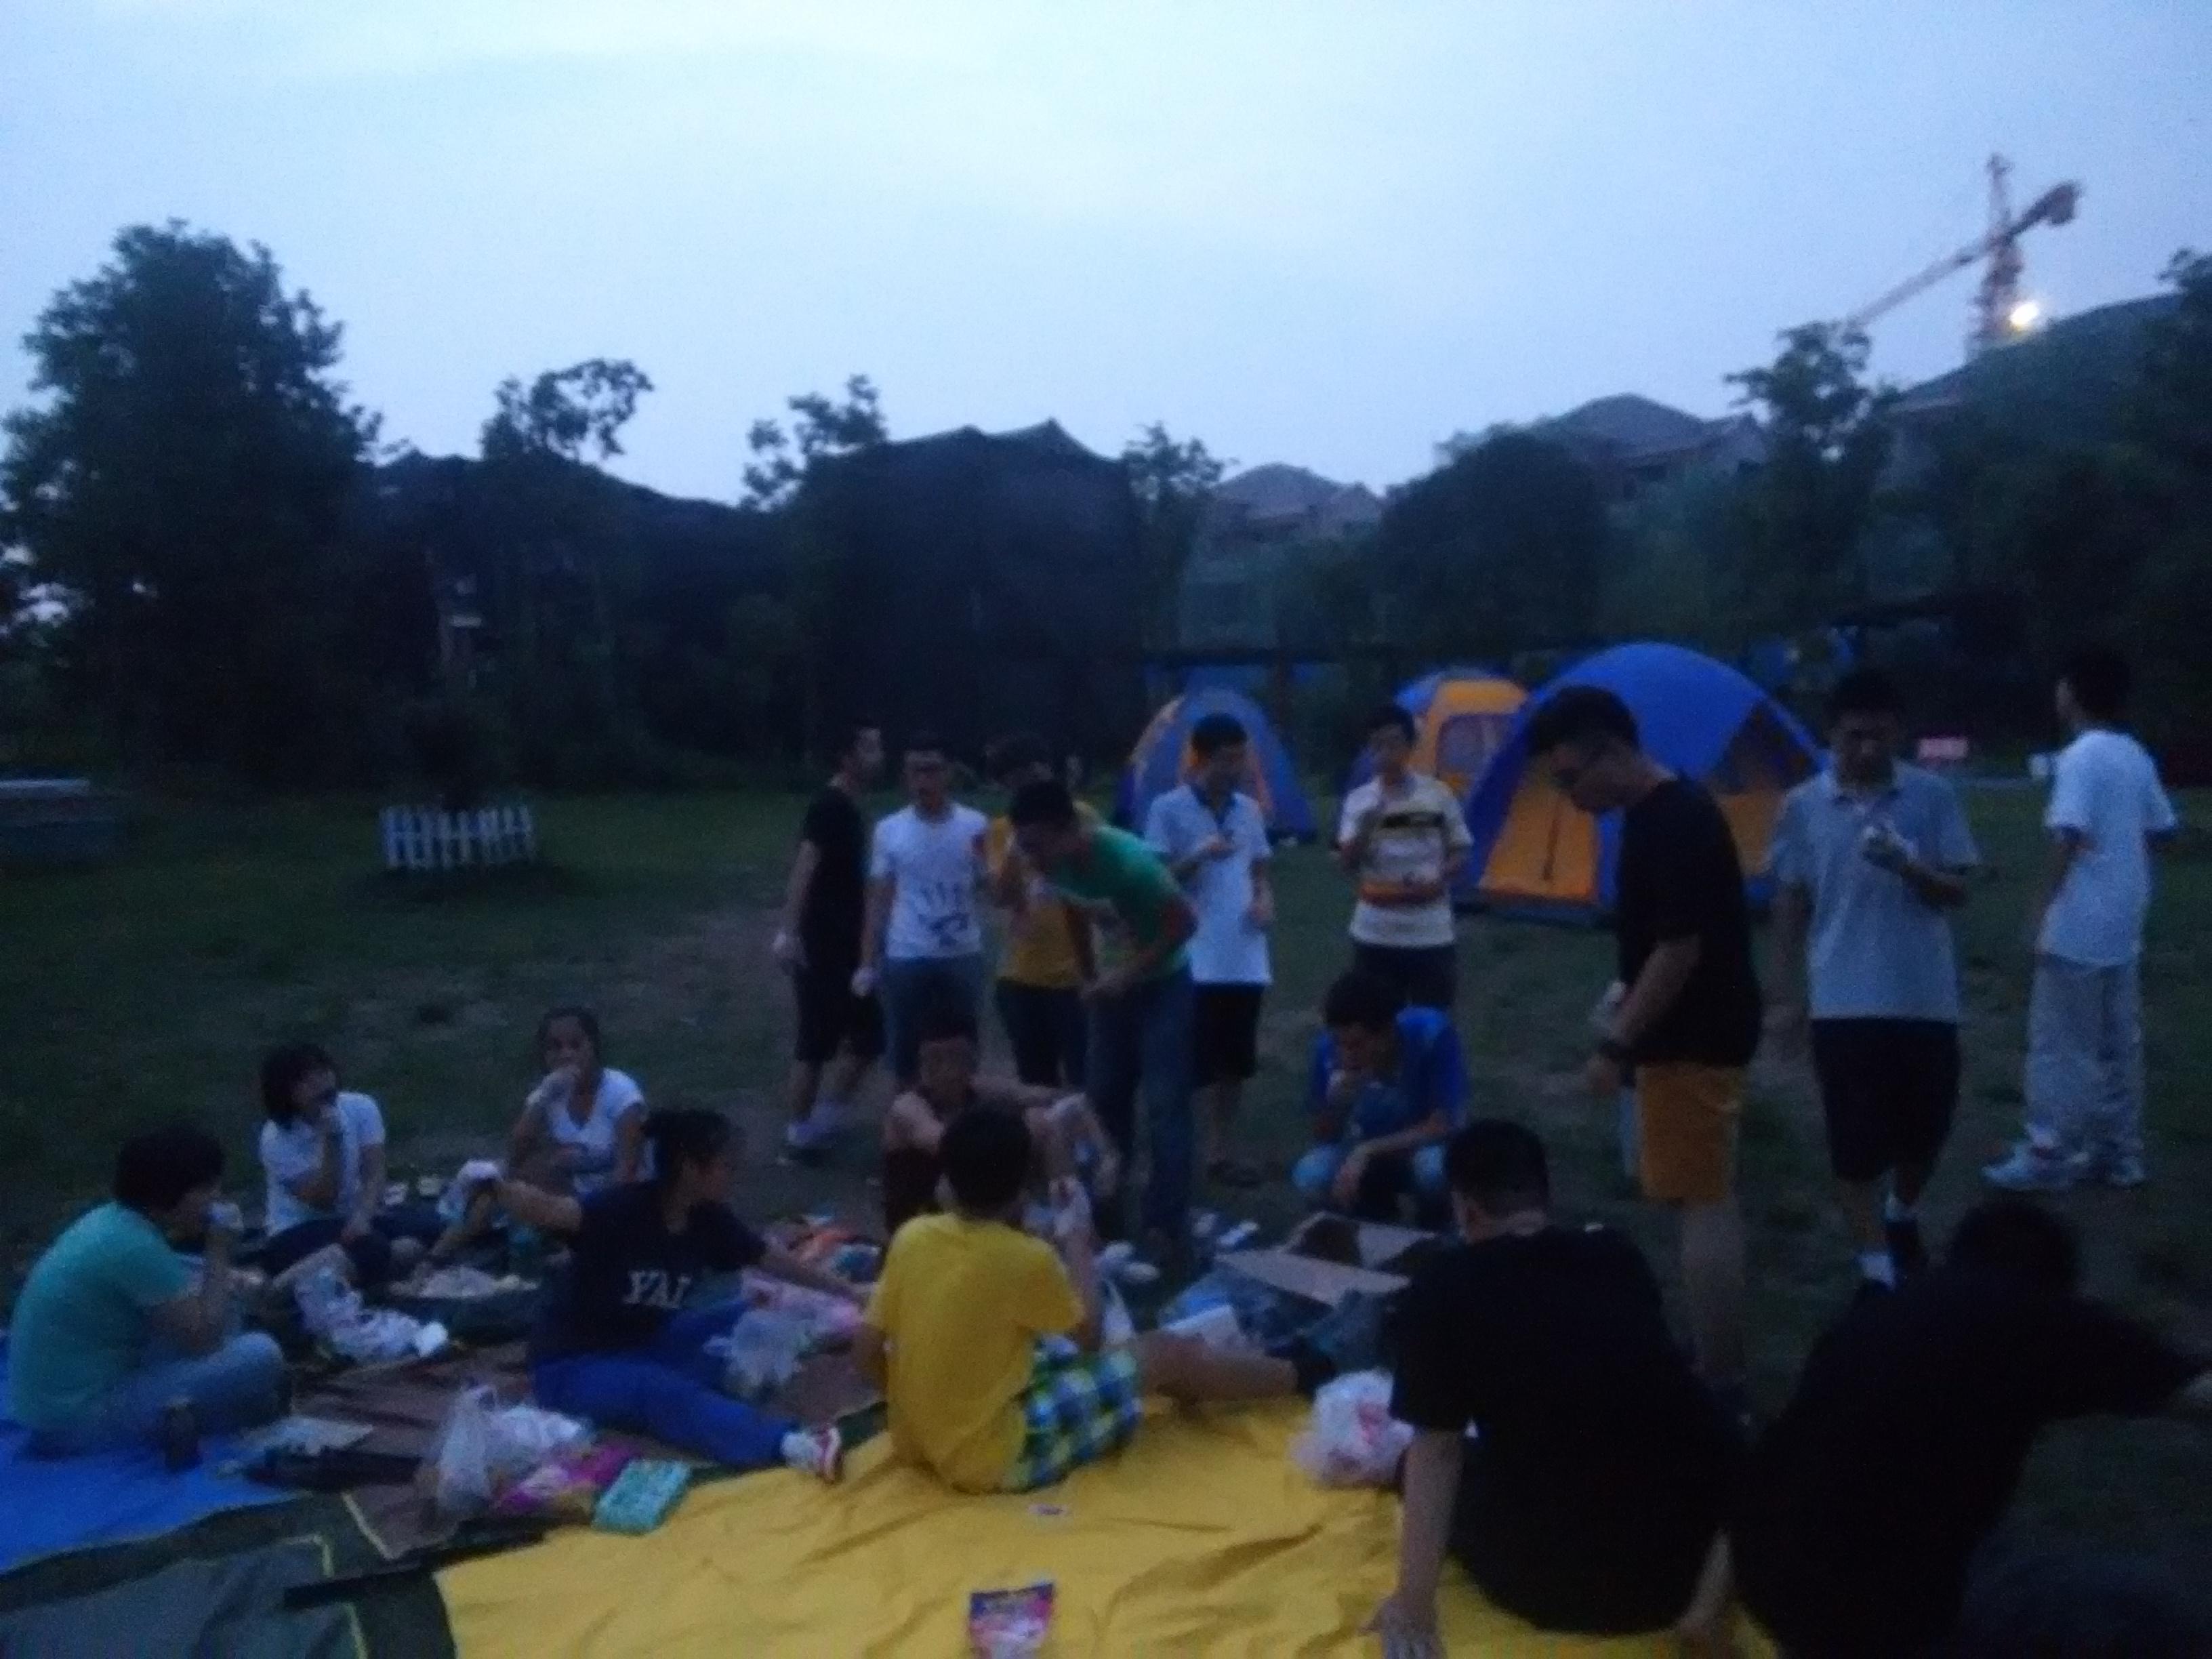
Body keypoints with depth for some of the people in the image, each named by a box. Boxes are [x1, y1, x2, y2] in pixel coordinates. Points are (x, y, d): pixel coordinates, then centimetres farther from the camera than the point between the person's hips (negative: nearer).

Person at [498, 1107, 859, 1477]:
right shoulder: (625, 1209, -25)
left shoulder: (709, 1220, -5)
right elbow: (551, 1211, -43)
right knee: (665, 1393, -36)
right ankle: (787, 1443, -57)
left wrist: (848, 1292, 13)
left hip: (643, 1346, 9)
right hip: (574, 1365, -9)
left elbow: (777, 1260, 7)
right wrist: (499, 1186, -62)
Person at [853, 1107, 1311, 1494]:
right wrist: (1077, 1239, 6)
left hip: (918, 1445, 6)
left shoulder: (910, 1237, -5)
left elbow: (865, 1352, 1)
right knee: (1165, 1354, 5)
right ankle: (1302, 1373, 26)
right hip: (997, 1460, -6)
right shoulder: (1026, 1258, -19)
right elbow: (1088, 1336, -2)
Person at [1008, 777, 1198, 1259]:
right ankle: (1105, 1209, 27)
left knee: (1164, 1106, -9)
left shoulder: (1129, 860, -32)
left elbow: (1185, 922, -24)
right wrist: (1091, 979, 7)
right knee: (1105, 1097, 12)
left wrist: (1130, 975, -25)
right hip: (1114, 983, 6)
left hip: (1163, 983, -6)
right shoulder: (1056, 866, -12)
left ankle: (1166, 1225, -2)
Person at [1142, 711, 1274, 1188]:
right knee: (1187, 1063, -3)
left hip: (1246, 959, 6)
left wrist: (1266, 901, -2)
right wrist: (1199, 856, -22)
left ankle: (1219, 1152, 25)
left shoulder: (1250, 810, 12)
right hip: (1193, 961, -6)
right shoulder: (1168, 809, -6)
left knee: (1235, 1062, 12)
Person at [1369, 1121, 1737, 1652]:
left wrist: (1414, 1603, 1)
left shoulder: (1444, 1288, -6)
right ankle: (1712, 1561, 13)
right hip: (1693, 1552, 2)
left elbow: (1436, 1451, -5)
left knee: (1434, 1471, 23)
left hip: (1565, 1583, -2)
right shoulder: (1620, 1257, 8)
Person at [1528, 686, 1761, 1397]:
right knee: (1705, 1197, 17)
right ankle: (1712, 1357, 30)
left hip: (1694, 1040, -10)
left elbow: (1682, 948, -25)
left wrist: (1617, 1045, -21)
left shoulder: (1676, 823, -22)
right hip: (1693, 1031, 10)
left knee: (1701, 1203, -5)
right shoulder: (1658, 814, 9)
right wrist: (1625, 1003, 18)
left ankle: (1720, 1385, 3)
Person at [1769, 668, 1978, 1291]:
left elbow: (1957, 892, -1)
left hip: (1926, 999, 1)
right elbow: (1790, 906, 4)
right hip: (1843, 1003, -1)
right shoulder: (1802, 807, -1)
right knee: (1856, 1143, 1)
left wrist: (1908, 867, -23)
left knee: (1926, 1125, 14)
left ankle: (1902, 1215, 44)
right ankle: (1877, 1272, 13)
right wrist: (1785, 996, 3)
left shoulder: (1933, 796, -2)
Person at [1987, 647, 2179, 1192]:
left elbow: (2069, 840, -21)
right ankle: (2119, 1153, 21)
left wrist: (2041, 910, -15)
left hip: (2078, 928, -8)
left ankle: (2048, 1155, 4)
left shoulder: (2080, 758, -16)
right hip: (2122, 926, 8)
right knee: (2119, 1044, 14)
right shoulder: (2137, 757, 10)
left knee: (2061, 1046, -1)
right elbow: (2155, 831, 15)